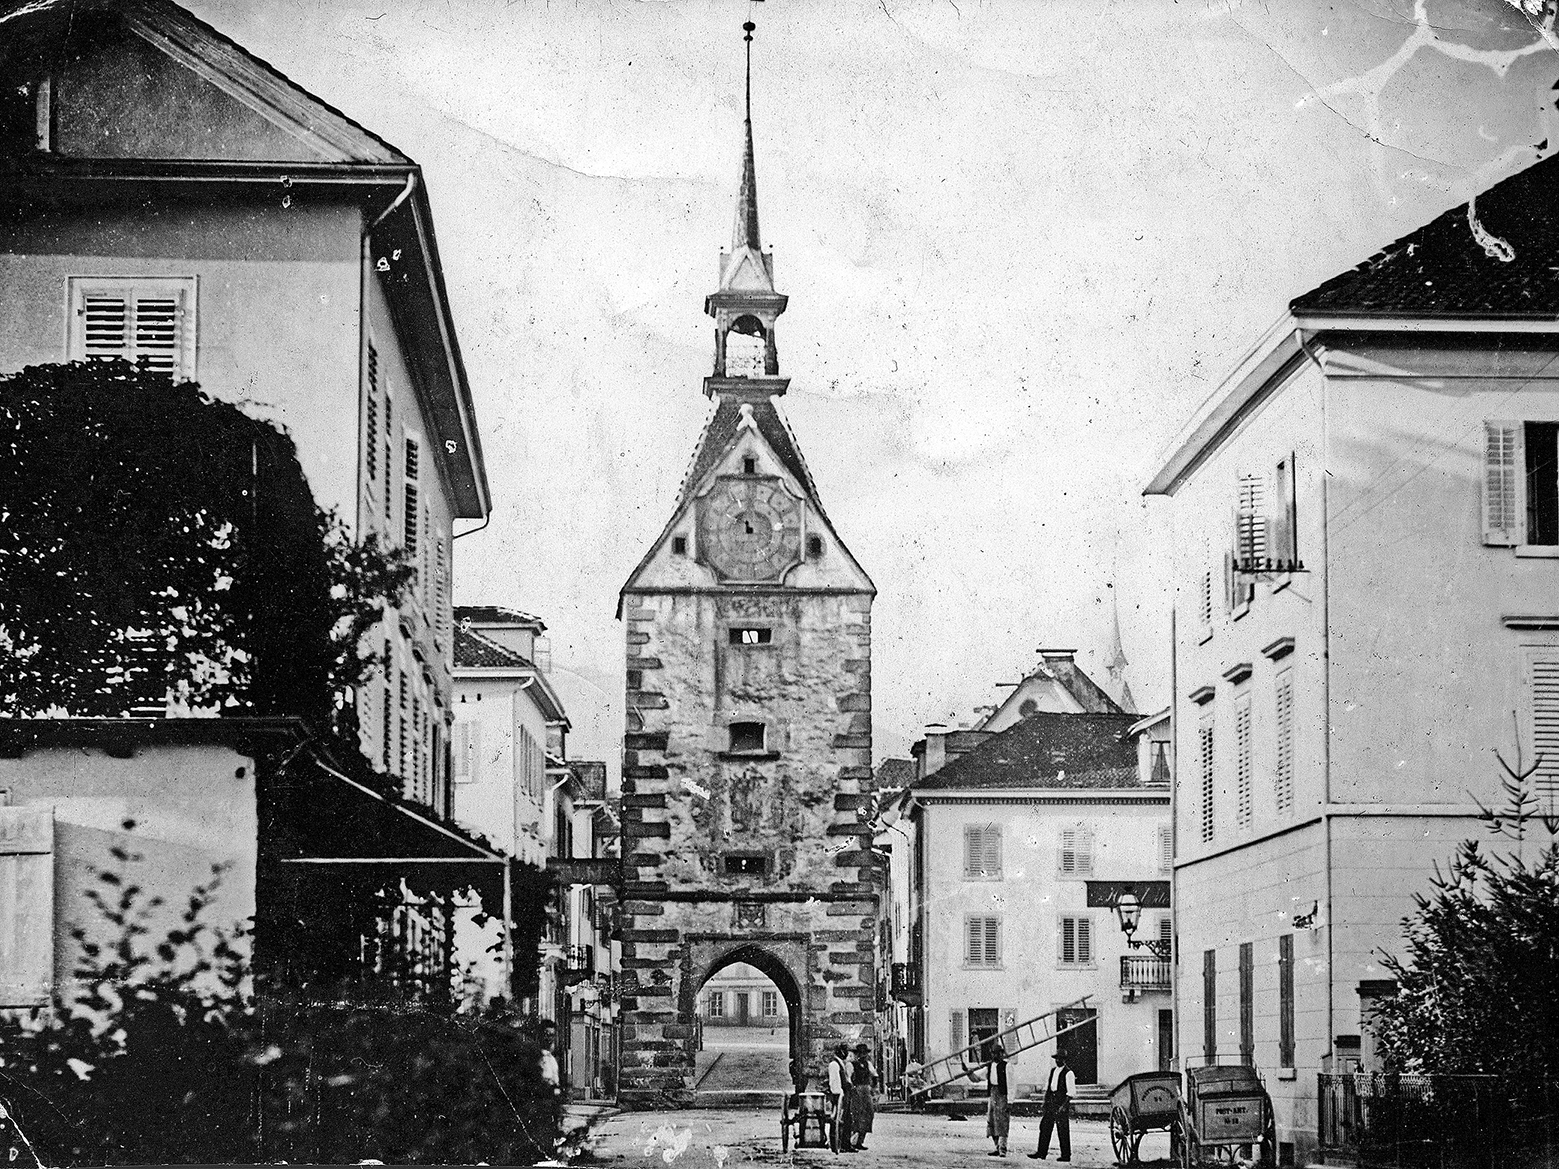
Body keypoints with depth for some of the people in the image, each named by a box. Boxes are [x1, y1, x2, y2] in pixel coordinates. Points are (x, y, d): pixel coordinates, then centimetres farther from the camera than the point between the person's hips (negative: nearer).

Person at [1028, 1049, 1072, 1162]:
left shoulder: (1068, 1073, -9)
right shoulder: (1053, 1071, 14)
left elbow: (1070, 1092, -13)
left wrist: (1064, 1105, -19)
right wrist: (1045, 1102, 13)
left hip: (1062, 1101, -7)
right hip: (1051, 1100, 7)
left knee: (1063, 1130, -2)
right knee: (1045, 1126, 4)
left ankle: (1066, 1155, 5)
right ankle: (1041, 1153, 8)